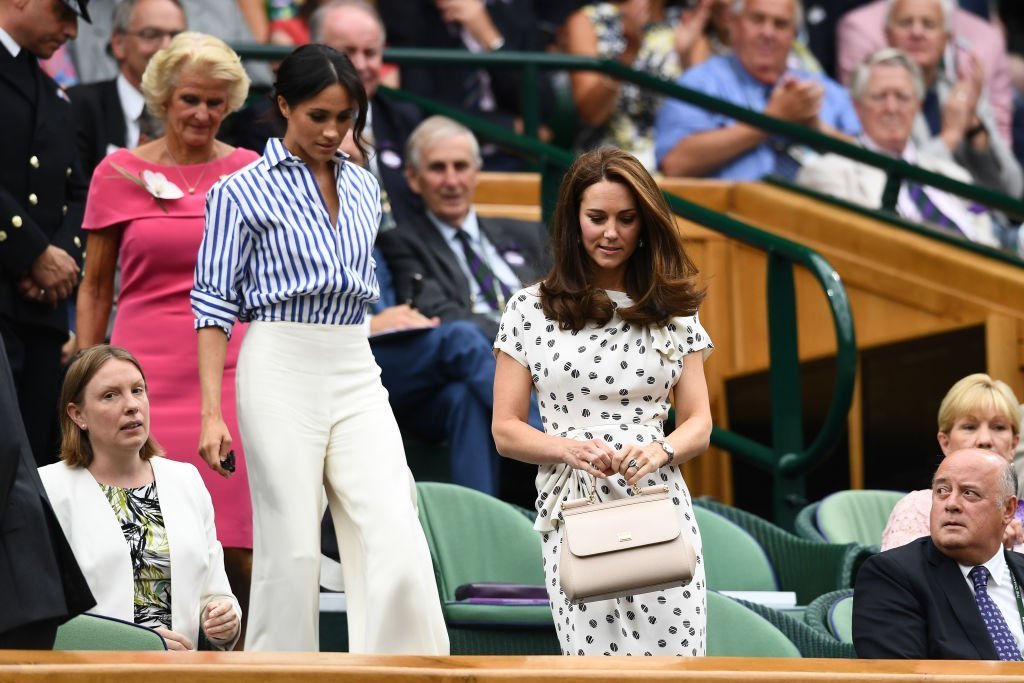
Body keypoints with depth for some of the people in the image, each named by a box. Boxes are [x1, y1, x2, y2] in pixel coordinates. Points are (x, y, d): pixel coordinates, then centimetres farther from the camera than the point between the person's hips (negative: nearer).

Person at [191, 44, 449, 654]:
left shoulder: (364, 188, 13)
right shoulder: (243, 192, -3)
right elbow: (215, 304, -4)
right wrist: (212, 413, -10)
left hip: (357, 374, 5)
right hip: (282, 372, -4)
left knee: (397, 537, -9)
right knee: (292, 545, -3)